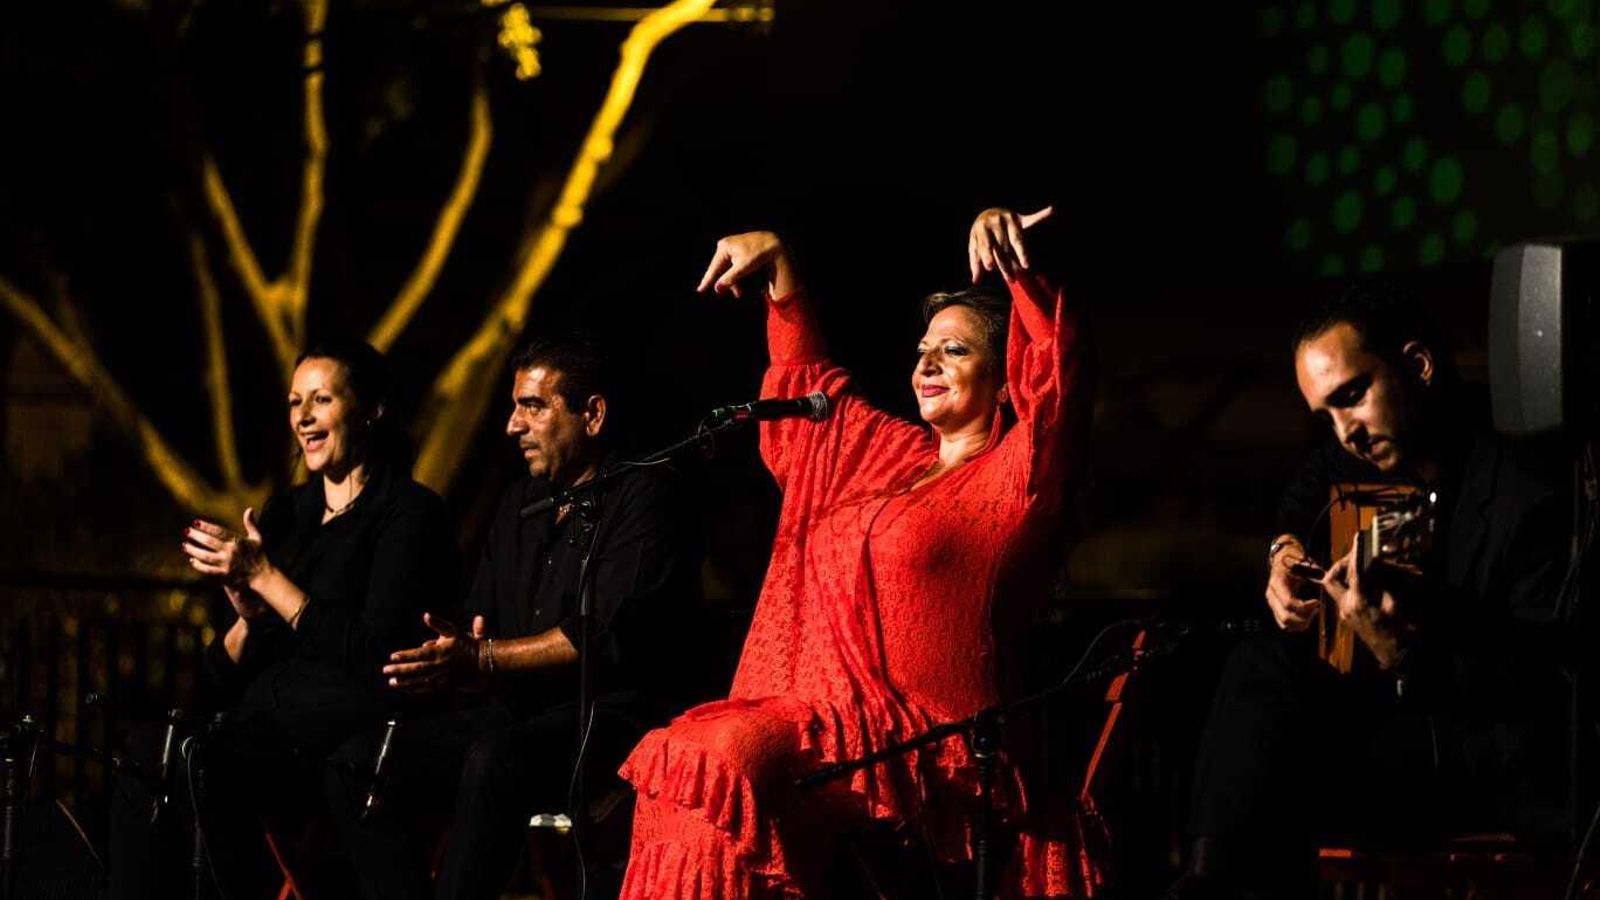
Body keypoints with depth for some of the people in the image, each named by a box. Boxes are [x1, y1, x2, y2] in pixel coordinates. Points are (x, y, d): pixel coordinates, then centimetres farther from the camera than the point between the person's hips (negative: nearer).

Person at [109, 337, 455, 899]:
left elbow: (376, 655, -13)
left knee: (200, 765, -31)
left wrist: (267, 579, -10)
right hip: (264, 717, 7)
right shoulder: (285, 516, 20)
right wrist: (247, 619, -4)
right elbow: (221, 677, 18)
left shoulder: (408, 512, -1)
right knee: (143, 759, -22)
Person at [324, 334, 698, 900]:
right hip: (516, 712, 8)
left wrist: (483, 659, -21)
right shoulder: (522, 505, 19)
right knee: (360, 764, -8)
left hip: (610, 713, -8)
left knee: (495, 761, -38)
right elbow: (476, 623, 17)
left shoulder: (642, 497, -6)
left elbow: (609, 636, -18)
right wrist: (451, 661, -8)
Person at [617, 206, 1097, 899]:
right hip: (816, 710, 8)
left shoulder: (1011, 477, 1)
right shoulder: (891, 454, 24)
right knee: (671, 760, -13)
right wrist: (777, 260, 26)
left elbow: (1059, 365, -17)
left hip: (917, 736, -8)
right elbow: (808, 370, 36)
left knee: (730, 759, -29)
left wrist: (1015, 264, -31)